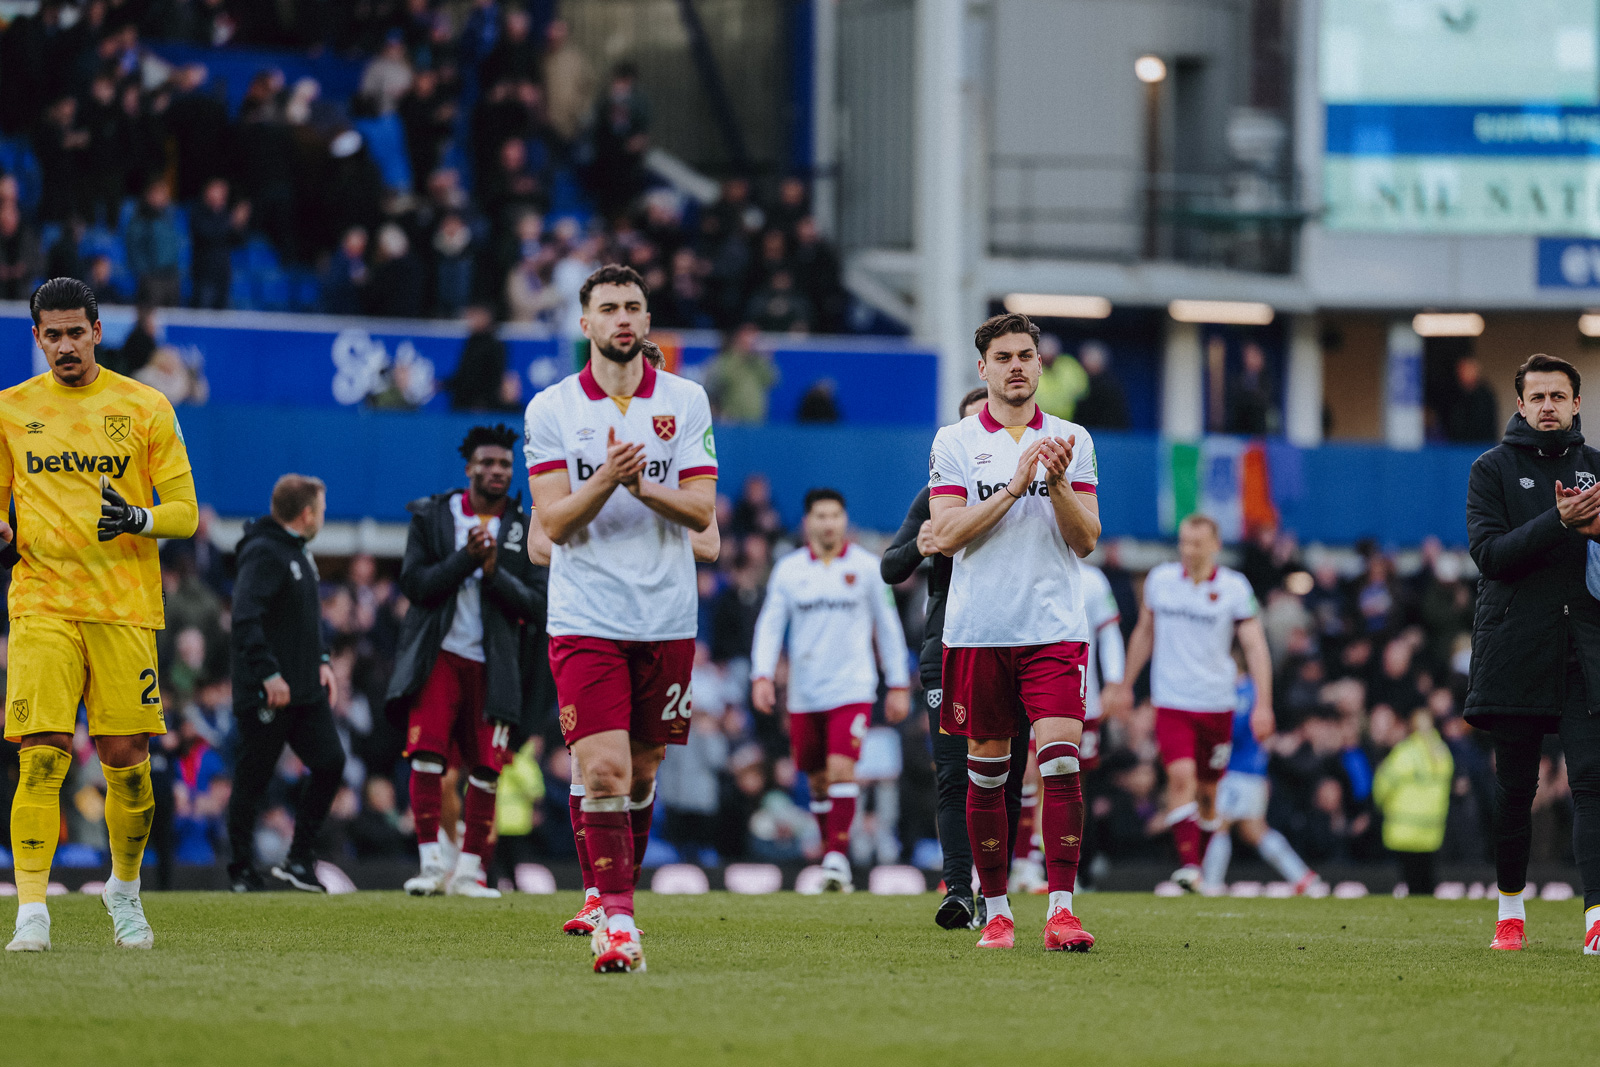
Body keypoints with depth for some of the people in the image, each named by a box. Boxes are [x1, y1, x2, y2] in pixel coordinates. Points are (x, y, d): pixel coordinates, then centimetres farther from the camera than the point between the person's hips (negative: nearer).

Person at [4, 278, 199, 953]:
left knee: (126, 759, 1)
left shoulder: (146, 408, 4)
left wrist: (136, 519, -17)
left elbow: (185, 512, 4)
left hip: (125, 608, 0)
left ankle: (125, 890, 25)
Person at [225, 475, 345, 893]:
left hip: (305, 688, 9)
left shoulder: (300, 553, 17)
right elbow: (245, 619, -24)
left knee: (330, 763, -1)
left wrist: (322, 662, 14)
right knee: (252, 780, 1)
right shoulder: (263, 553, -14)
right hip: (265, 695, -9)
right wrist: (269, 675, -26)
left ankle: (299, 859, 7)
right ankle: (243, 871, 10)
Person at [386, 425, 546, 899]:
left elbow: (535, 604, 1)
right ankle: (431, 863, -14)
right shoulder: (431, 517, 7)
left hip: (495, 664, 2)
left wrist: (495, 574, -15)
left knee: (487, 769, -1)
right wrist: (466, 558, -15)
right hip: (438, 657, -2)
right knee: (427, 752, -16)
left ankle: (469, 870, 7)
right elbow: (415, 583, -4)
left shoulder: (526, 531, 9)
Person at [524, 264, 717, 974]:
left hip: (667, 617, 2)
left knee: (642, 770, 10)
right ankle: (617, 917, -14)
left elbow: (702, 511, -1)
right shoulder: (552, 409, 2)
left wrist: (644, 486, -19)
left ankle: (608, 892, 27)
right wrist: (606, 479, -22)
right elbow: (554, 522, -5)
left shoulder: (685, 402, 5)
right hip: (586, 616, -2)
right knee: (603, 770, -14)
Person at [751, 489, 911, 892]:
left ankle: (836, 858, -19)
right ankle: (832, 855, 20)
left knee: (841, 769, -17)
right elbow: (769, 624, 5)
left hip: (851, 688, -3)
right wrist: (762, 675, -8)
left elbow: (888, 627, 9)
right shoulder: (788, 569, 6)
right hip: (804, 693, 3)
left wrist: (899, 685, 8)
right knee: (818, 780, 7)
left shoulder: (866, 567, 3)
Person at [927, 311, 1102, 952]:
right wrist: (1015, 486, -14)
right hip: (978, 628, 0)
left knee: (1061, 760, -14)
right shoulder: (954, 443, 4)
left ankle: (1061, 908, -16)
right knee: (987, 771, 5)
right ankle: (995, 910, 15)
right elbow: (946, 534, -7)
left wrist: (1058, 485, -12)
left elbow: (1085, 540, 5)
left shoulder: (1071, 442, 9)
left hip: (1055, 628, 0)